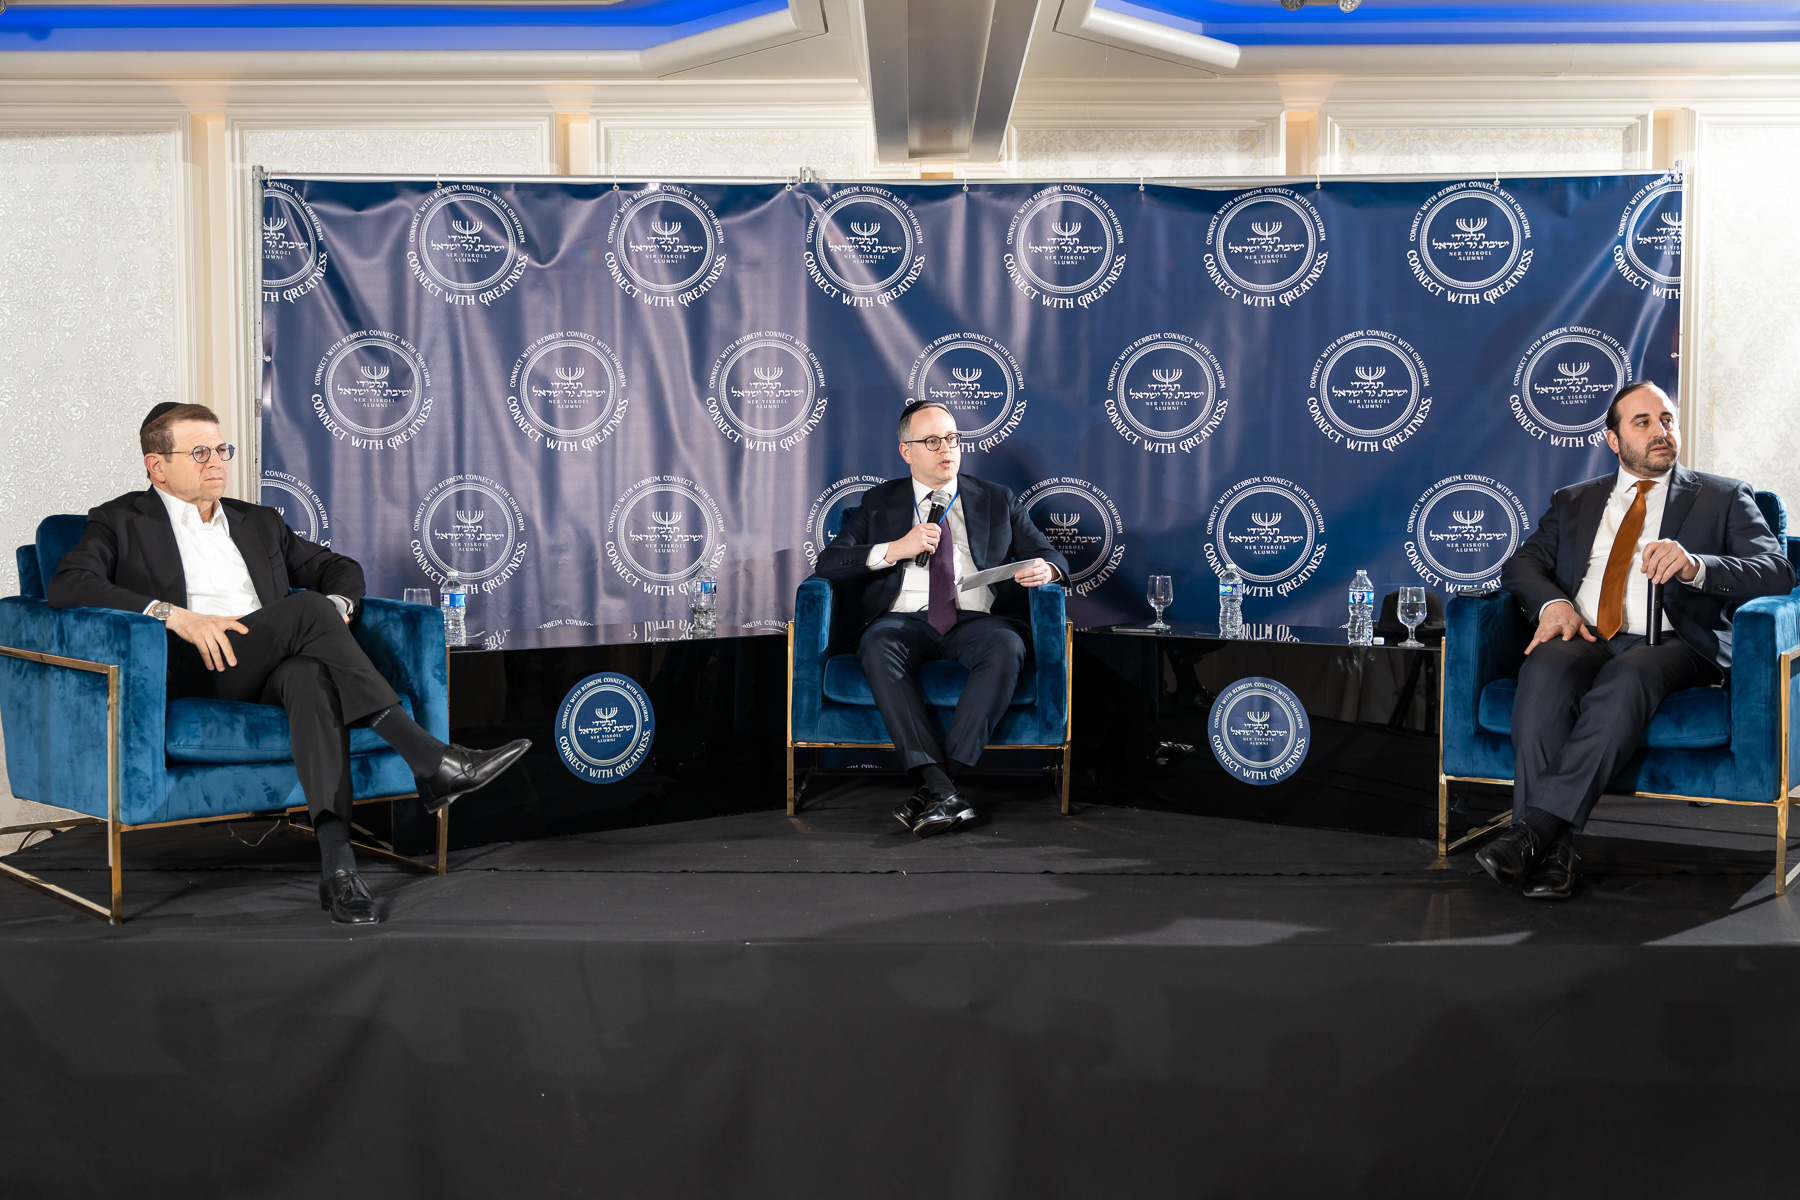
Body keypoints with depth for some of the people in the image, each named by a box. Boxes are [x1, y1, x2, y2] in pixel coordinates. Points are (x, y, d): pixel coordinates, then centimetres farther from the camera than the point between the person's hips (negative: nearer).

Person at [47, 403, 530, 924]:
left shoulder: (259, 522, 30)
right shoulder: (121, 521, 15)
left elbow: (339, 567, 29)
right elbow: (67, 586, -4)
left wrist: (336, 607, 3)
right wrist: (175, 615, -17)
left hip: (272, 672, 4)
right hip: (188, 670, -4)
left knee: (312, 676, -36)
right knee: (307, 608, -29)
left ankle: (338, 866, -49)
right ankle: (432, 761, -35)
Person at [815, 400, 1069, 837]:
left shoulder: (997, 501, 22)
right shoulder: (879, 502, 20)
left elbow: (1049, 555, 18)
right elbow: (829, 562, 8)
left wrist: (1045, 569, -8)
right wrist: (896, 549, -6)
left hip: (976, 620, 0)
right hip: (905, 619, 0)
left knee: (1006, 646, -36)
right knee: (879, 648, -36)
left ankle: (943, 778, -38)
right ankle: (941, 789, -44)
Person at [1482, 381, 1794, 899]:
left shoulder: (1723, 498, 17)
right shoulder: (1575, 501, 26)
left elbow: (1776, 571, 1)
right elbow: (1521, 565, 16)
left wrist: (1695, 565, -20)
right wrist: (1552, 602, -9)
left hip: (1669, 645, -2)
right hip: (1582, 637, 2)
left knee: (1627, 676, -38)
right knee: (1545, 667, -34)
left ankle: (1538, 826, -46)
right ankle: (1549, 852, -40)